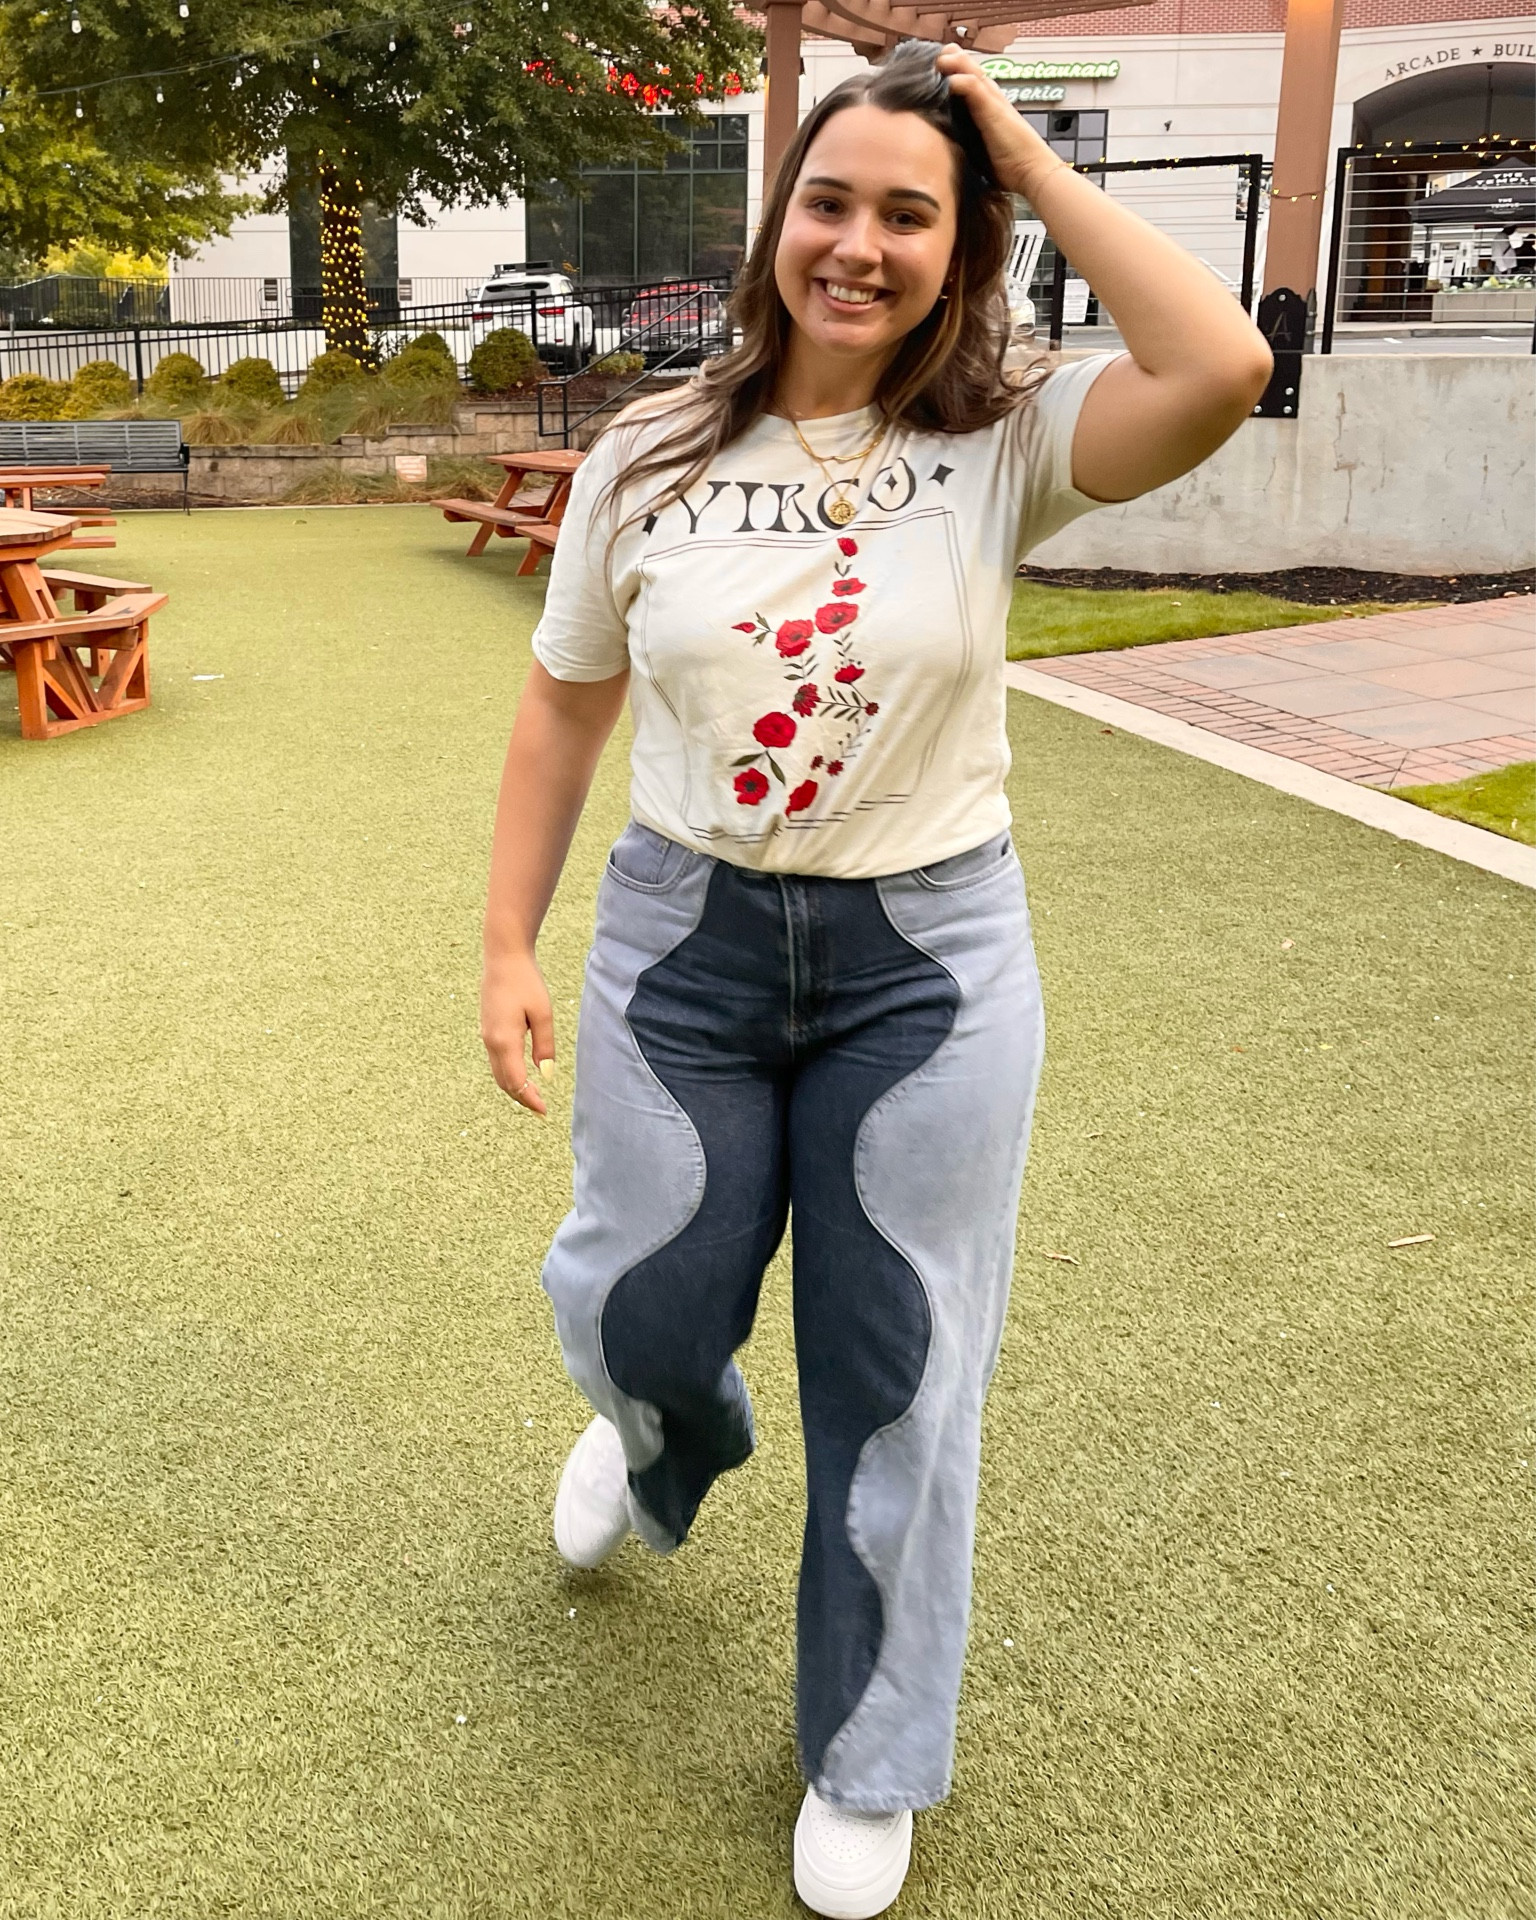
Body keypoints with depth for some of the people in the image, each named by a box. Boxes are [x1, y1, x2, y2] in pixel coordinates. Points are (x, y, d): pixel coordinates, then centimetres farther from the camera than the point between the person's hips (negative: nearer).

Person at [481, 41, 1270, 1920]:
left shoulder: (1002, 447, -7)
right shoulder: (648, 459, -1)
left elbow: (1223, 371, -26)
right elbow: (563, 714, 6)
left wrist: (1035, 163, -14)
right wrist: (509, 948, 3)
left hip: (927, 963, -1)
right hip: (681, 940, 2)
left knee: (897, 1378, 9)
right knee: (636, 1314, 14)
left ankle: (868, 1766, 35)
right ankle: (663, 1445, 57)